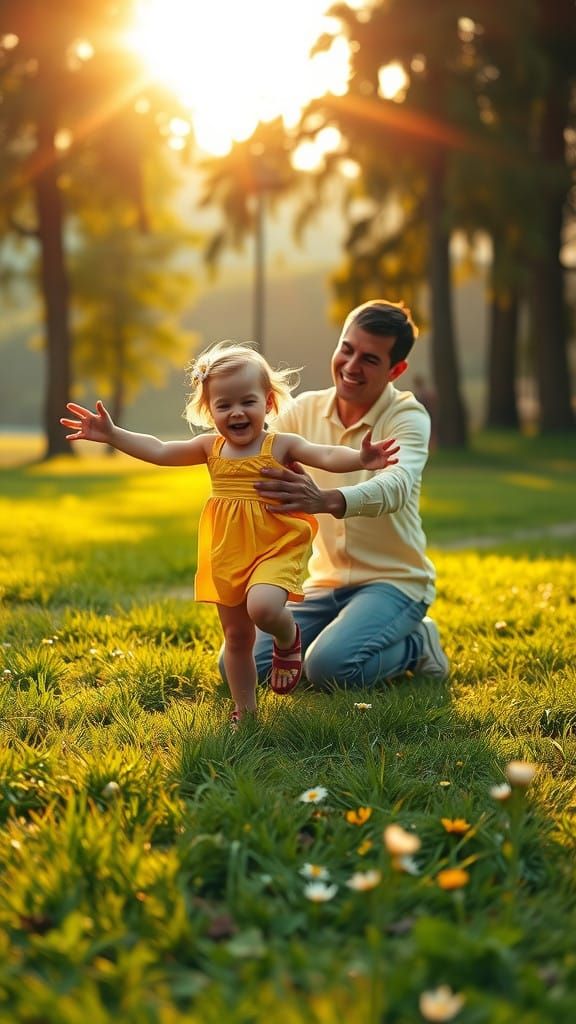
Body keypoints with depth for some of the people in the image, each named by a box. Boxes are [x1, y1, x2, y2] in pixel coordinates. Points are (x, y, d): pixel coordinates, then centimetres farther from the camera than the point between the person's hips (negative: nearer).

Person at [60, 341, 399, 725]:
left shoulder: (282, 445, -7)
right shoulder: (210, 447, 4)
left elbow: (327, 456, -19)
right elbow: (159, 451, 4)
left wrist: (361, 459, -39)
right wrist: (112, 434, -5)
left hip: (275, 547, -4)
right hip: (227, 555, 5)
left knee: (262, 606, -31)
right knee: (237, 636, 12)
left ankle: (288, 638, 5)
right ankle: (245, 713, 27)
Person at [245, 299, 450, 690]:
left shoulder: (408, 416, -14)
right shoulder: (305, 409, 2)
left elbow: (396, 486, -35)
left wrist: (327, 500, -55)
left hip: (393, 581, -5)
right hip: (324, 582, 5)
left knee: (329, 667, -30)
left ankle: (416, 646, 1)